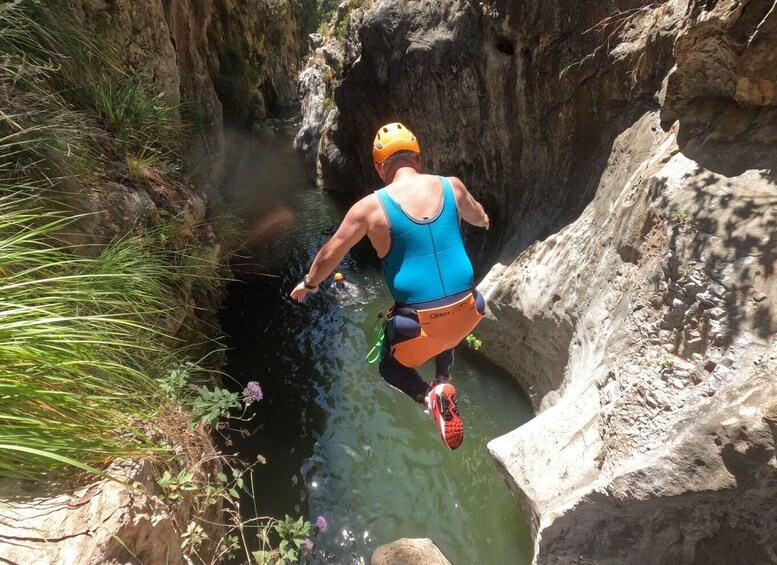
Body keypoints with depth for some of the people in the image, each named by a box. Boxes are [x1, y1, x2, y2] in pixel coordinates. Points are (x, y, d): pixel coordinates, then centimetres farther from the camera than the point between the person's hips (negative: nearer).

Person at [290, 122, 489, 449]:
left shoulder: (371, 206, -8)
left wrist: (308, 284, 24)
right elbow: (478, 217, 25)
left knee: (390, 368, 25)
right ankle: (443, 382, 16)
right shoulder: (451, 186, 1)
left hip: (419, 320, -4)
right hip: (465, 310, 4)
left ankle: (428, 396, -3)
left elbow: (328, 256, 3)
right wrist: (484, 220, 50)